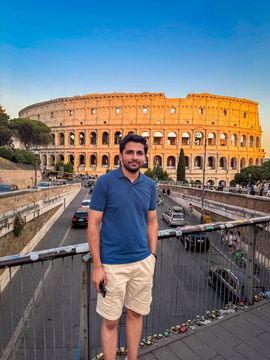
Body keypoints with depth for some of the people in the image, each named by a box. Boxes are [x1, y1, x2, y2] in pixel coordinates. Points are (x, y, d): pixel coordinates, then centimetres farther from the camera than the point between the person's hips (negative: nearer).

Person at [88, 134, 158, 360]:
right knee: (110, 321, 12)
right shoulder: (105, 182, -11)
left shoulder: (150, 185, 2)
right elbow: (93, 225, -10)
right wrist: (97, 266, -11)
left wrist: (152, 256, 6)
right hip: (112, 264, -4)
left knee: (136, 314, 20)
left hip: (143, 262, 4)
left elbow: (152, 222, 10)